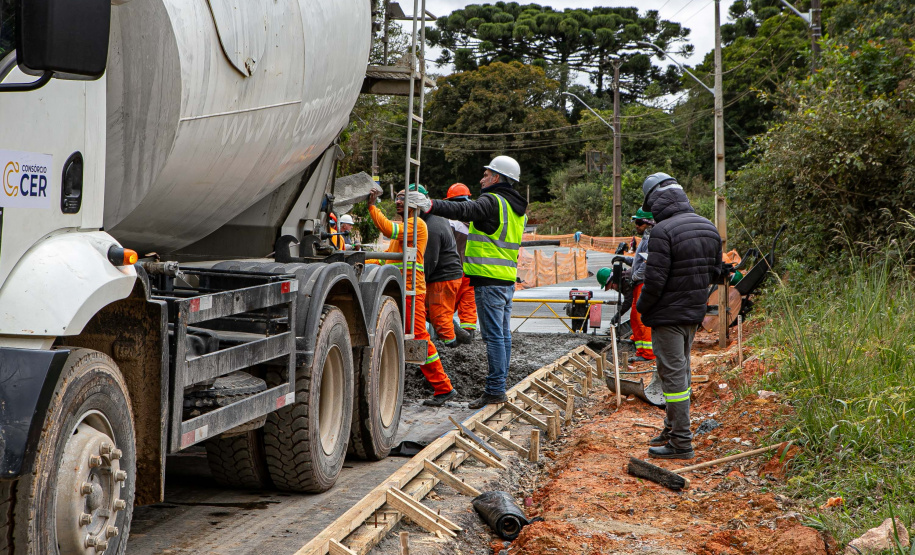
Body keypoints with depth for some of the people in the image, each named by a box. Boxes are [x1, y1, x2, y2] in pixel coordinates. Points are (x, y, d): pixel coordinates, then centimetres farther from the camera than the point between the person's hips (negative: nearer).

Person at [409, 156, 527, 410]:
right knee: (503, 335, 10)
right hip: (508, 279, 10)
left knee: (494, 336, -9)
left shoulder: (492, 201, -11)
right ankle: (499, 387, 15)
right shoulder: (516, 208, 19)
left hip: (489, 278, -10)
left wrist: (430, 205, -34)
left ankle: (494, 389, -9)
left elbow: (464, 210, -26)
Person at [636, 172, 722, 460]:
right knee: (680, 371, 20)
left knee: (673, 375, -3)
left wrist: (642, 306, -6)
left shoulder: (663, 231, -20)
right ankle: (673, 428, 32)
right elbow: (716, 271, 14)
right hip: (695, 312, 8)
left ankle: (681, 443, 0)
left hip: (669, 315, -8)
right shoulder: (708, 228, 7)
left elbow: (655, 278, -22)